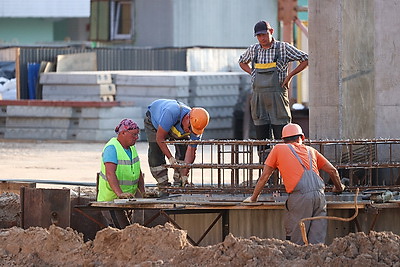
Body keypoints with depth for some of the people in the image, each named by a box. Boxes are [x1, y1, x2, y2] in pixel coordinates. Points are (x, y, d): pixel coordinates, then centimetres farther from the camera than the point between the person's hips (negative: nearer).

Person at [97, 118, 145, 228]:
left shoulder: (132, 148, 12)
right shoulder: (111, 148, -16)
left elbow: (138, 172, 19)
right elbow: (110, 173, -29)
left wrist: (142, 193, 8)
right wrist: (119, 194, -41)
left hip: (128, 198, 8)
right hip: (110, 201, -8)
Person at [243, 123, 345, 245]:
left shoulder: (278, 149, 18)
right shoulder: (310, 150, 27)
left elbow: (264, 176, 19)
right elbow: (332, 170, 28)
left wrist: (253, 198, 30)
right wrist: (338, 187, 47)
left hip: (300, 196, -4)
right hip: (319, 194, 4)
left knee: (297, 241, 0)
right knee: (317, 241, 4)